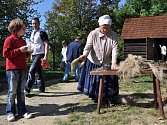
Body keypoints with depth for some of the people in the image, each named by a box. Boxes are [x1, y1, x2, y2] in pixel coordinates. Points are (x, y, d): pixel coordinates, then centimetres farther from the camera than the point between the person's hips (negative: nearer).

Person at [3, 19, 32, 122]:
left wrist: (28, 52, 4)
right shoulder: (9, 39, -6)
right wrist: (19, 50, -18)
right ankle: (10, 112, 10)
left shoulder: (23, 41, 16)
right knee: (12, 92, 0)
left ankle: (22, 111, 15)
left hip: (23, 70, 7)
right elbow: (5, 53, -14)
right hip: (12, 70, -7)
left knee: (21, 92, 10)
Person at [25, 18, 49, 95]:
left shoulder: (42, 33, -8)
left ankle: (27, 89, -14)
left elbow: (46, 44, -14)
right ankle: (41, 88, 22)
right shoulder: (32, 33, 15)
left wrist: (45, 56, -22)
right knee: (38, 72, 13)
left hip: (40, 54, -8)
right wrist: (31, 54, 16)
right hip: (34, 54, 8)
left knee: (31, 71, -16)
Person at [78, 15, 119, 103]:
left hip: (107, 62, 1)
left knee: (109, 81, 6)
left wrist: (114, 63, -28)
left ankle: (109, 98, 25)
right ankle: (95, 98, 26)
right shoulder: (93, 34, -12)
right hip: (94, 62, -1)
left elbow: (115, 49, -17)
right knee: (94, 81, 7)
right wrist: (85, 55, -38)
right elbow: (88, 46, -16)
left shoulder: (113, 35, -9)